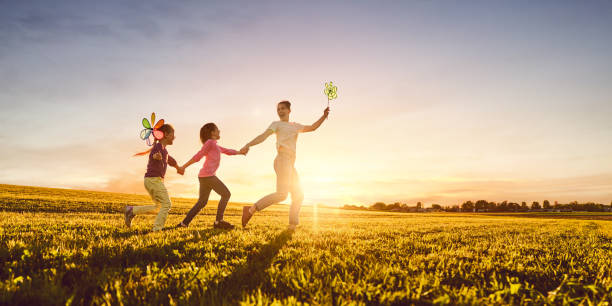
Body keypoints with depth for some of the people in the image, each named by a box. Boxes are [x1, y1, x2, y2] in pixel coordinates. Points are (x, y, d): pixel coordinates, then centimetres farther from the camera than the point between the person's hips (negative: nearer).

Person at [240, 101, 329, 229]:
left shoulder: (295, 126, 29)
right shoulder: (276, 124, 10)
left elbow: (313, 127, 31)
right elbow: (263, 136, -3)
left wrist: (324, 116, 18)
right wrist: (248, 145, -19)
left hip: (291, 165, 8)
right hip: (282, 160, -8)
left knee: (298, 196, 8)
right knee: (282, 194, -23)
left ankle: (292, 226, 10)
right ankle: (251, 210, -21)